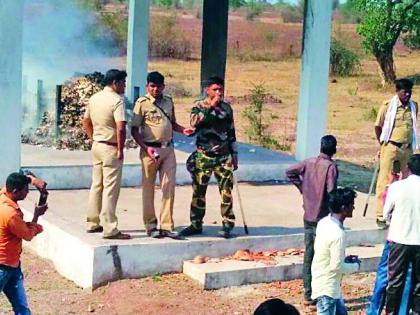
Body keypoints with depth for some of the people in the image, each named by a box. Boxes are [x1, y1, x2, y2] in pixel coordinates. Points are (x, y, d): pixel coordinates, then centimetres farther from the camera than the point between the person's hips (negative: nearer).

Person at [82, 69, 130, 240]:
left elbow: (86, 123, 18)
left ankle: (93, 223, 24)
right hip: (111, 148, -8)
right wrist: (120, 150, -16)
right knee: (110, 189, -5)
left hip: (97, 146, 8)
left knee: (96, 185, 16)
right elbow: (120, 128, -24)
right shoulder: (117, 100, -16)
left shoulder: (93, 98, 9)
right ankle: (109, 229, -3)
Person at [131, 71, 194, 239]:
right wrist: (146, 148, -17)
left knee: (169, 188, 2)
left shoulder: (168, 102, 10)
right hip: (150, 150, -5)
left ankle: (167, 226, 7)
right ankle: (151, 226, 12)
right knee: (149, 189, 4)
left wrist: (183, 130, 3)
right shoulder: (142, 103, -5)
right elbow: (134, 130, -6)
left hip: (168, 149, 5)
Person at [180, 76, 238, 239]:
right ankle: (196, 224, 13)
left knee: (226, 191, -3)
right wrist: (211, 106, -20)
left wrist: (234, 155, 14)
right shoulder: (199, 106, 2)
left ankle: (227, 225, 5)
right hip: (204, 156, -1)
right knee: (199, 191, 3)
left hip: (224, 156, 2)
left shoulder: (227, 107, 10)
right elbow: (194, 122, -20)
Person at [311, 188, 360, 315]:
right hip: (326, 288, -10)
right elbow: (337, 266, -22)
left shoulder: (324, 222, 1)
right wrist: (355, 266, -4)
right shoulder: (337, 234, -27)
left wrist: (345, 259, 9)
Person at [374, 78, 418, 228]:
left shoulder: (414, 106, 5)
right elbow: (378, 127, 0)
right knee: (384, 180, -4)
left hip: (407, 149, 5)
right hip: (390, 148, -5)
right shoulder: (388, 106, -9)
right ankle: (380, 216, -2)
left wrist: (411, 145, 16)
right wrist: (383, 143, 6)